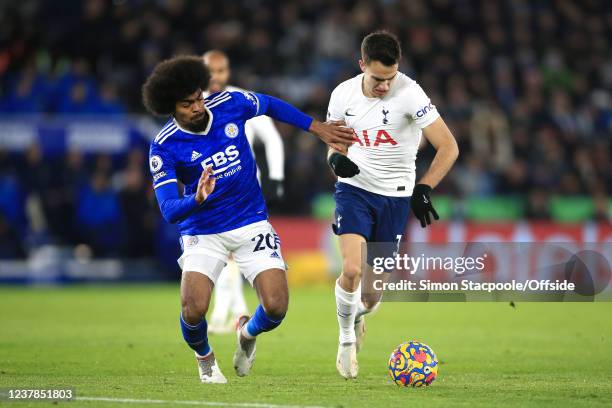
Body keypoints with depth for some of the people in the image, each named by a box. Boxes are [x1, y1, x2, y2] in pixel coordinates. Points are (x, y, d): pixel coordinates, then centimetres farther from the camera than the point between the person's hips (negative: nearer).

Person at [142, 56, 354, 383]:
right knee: (193, 310, -23)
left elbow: (272, 105, 14)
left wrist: (317, 129, 12)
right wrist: (197, 199, -44)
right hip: (202, 233, -2)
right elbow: (169, 210, -23)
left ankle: (248, 333, 24)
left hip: (252, 224, 2)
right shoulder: (164, 147, -16)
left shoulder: (230, 105, -9)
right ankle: (205, 359, 14)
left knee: (276, 307, -15)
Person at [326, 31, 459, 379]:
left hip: (395, 197, -1)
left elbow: (449, 147, -16)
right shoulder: (343, 94, -6)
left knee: (375, 288, 6)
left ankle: (360, 314, 43)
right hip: (354, 188, 1)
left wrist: (424, 189, -25)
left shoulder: (409, 94, -18)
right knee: (352, 270, -21)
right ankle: (347, 339, 5)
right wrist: (336, 158, -14)